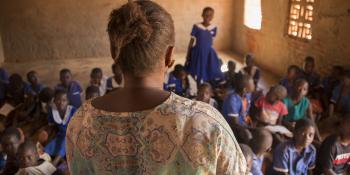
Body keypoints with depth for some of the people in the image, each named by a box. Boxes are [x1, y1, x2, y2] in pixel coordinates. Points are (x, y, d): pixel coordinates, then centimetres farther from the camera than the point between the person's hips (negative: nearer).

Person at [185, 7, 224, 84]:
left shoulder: (214, 28, 0)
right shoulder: (196, 27, -9)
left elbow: (211, 42, 12)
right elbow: (191, 42, -3)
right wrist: (188, 56, -2)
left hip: (209, 54, 3)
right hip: (198, 53, -3)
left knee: (209, 74, 6)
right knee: (196, 74, 3)